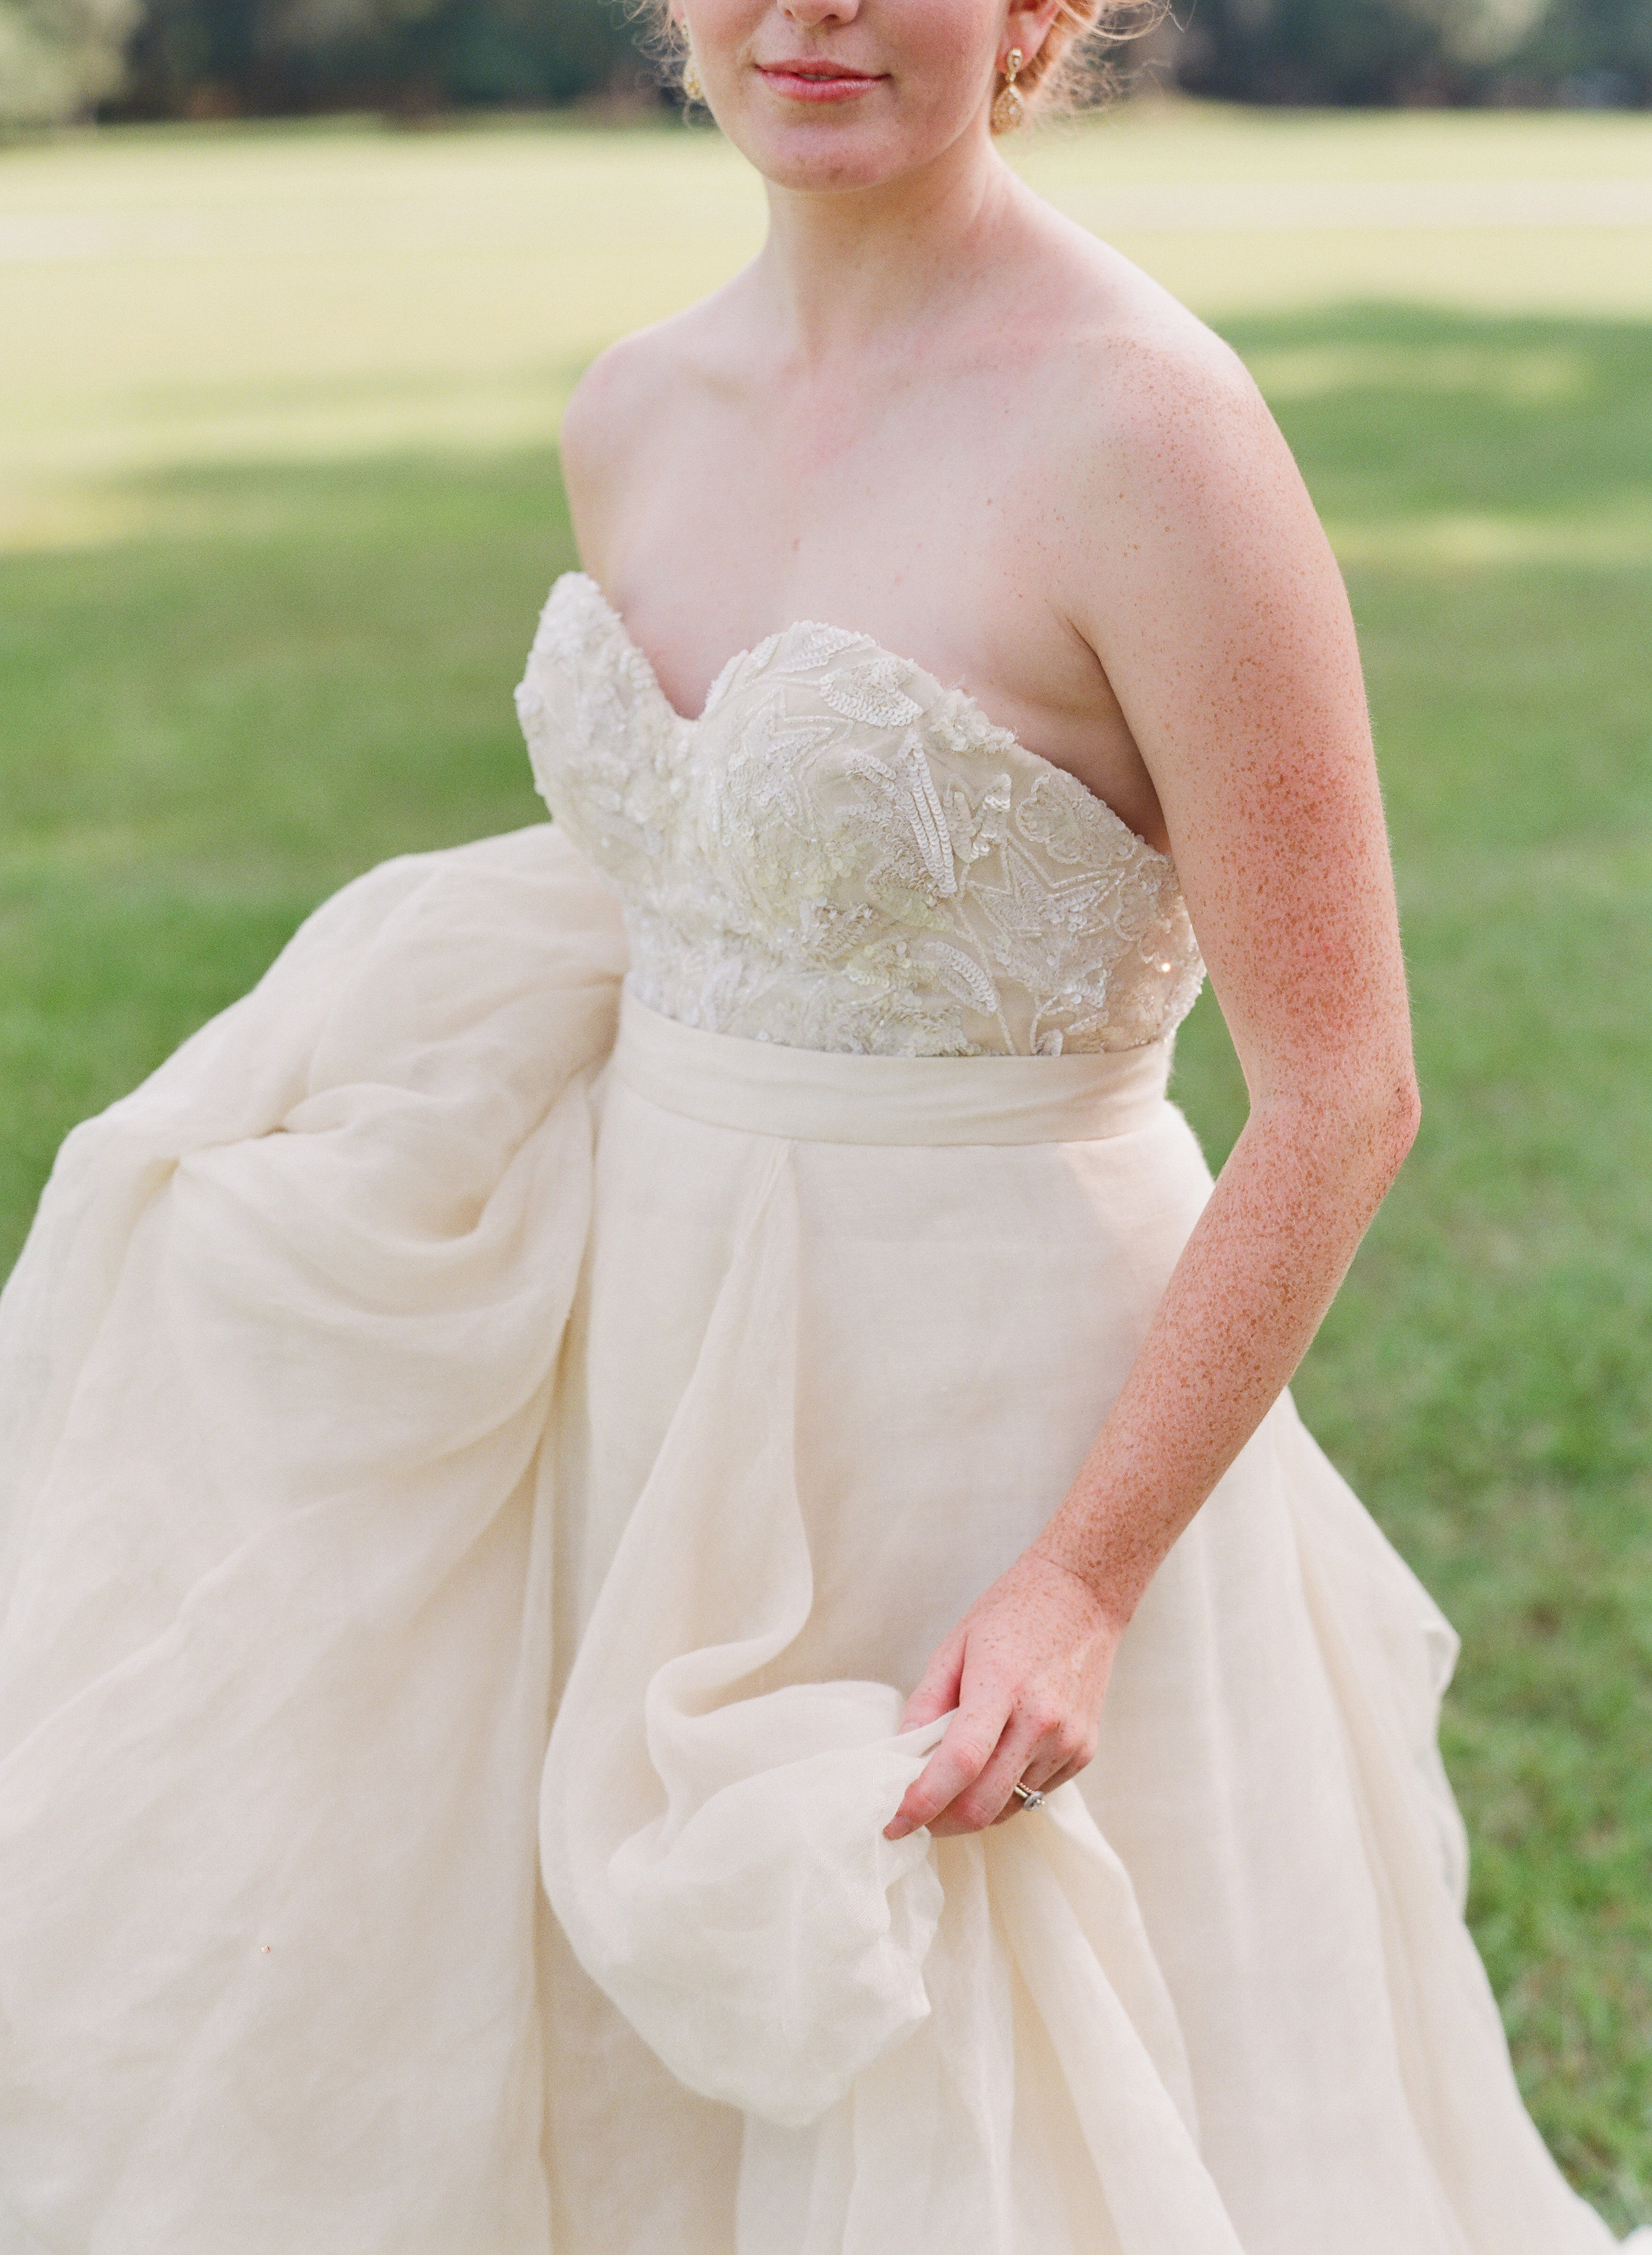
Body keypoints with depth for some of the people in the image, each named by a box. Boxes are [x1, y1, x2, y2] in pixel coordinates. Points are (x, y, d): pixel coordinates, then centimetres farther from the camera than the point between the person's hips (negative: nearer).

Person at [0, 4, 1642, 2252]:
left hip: (988, 1398, -7)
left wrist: (1086, 1581, -20)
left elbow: (1343, 1094, -17)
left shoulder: (1147, 429, -18)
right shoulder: (637, 415, 3)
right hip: (654, 1377, 7)